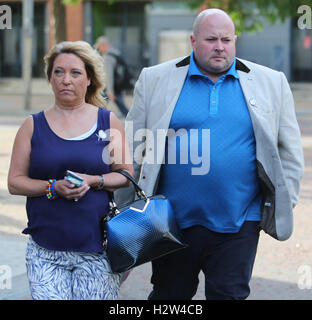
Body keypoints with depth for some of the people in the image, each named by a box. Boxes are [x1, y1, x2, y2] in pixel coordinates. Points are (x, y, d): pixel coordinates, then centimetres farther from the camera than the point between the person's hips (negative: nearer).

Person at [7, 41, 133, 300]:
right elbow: (15, 182, 6)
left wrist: (93, 181, -10)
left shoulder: (108, 122, 8)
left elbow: (127, 174, 9)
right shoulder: (33, 126, 8)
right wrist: (54, 187, -11)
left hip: (97, 248, 0)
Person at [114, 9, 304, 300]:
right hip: (174, 221, 0)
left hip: (238, 224, 0)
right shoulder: (155, 80, 4)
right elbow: (133, 148, 7)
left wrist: (284, 206, 5)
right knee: (169, 296, 11)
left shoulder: (271, 84, 6)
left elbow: (289, 151, 11)